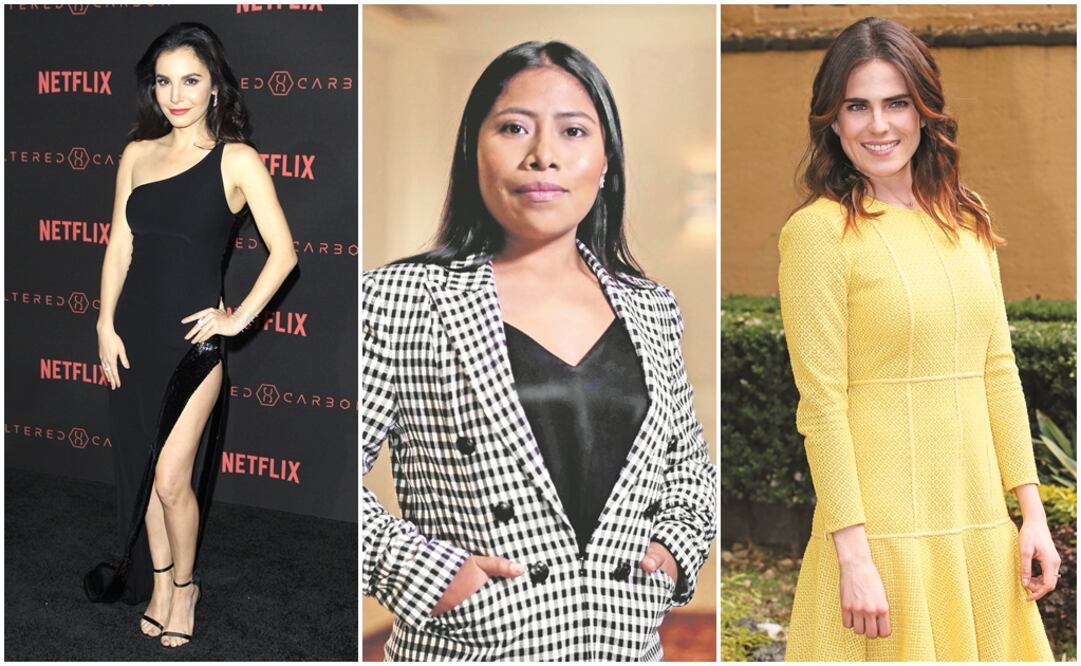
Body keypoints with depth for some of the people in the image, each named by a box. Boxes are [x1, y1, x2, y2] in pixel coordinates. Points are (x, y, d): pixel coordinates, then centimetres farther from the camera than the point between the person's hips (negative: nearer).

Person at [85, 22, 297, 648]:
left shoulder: (236, 159, -7)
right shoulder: (138, 154, 6)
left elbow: (284, 251, -8)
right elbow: (119, 245, 9)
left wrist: (239, 317, -8)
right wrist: (106, 325, 3)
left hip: (192, 339, -5)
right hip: (135, 332, 5)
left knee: (171, 479, -5)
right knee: (142, 472, 13)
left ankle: (183, 585, 18)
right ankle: (158, 584, 29)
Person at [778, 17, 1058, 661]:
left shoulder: (965, 220, 9)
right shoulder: (820, 230, -10)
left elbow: (999, 369, 10)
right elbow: (821, 405, -13)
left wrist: (1033, 511, 7)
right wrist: (852, 555, -16)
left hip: (981, 520, 6)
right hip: (885, 531, -6)